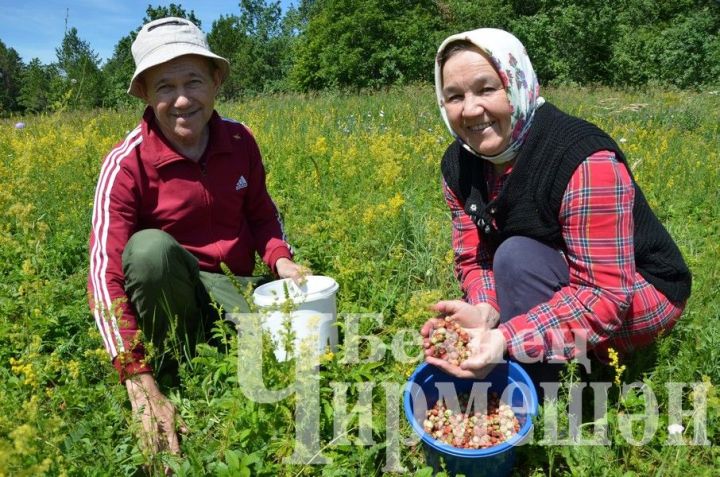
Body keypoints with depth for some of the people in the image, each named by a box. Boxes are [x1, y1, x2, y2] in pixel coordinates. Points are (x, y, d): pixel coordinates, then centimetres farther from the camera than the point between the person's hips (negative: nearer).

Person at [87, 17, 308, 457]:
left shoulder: (240, 141, -6)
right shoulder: (127, 164, -20)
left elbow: (262, 214, 9)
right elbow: (105, 272, -28)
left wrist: (280, 258, -15)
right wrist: (141, 384, -38)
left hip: (231, 288, 2)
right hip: (162, 292, -2)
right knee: (152, 247, -37)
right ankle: (172, 369, -12)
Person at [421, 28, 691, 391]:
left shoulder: (584, 161, -30)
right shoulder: (459, 164, -9)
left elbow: (604, 296, -31)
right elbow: (473, 259, -8)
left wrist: (506, 340, -42)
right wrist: (483, 310, -31)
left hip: (639, 295, -6)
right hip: (558, 289, 6)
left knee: (517, 257, -31)